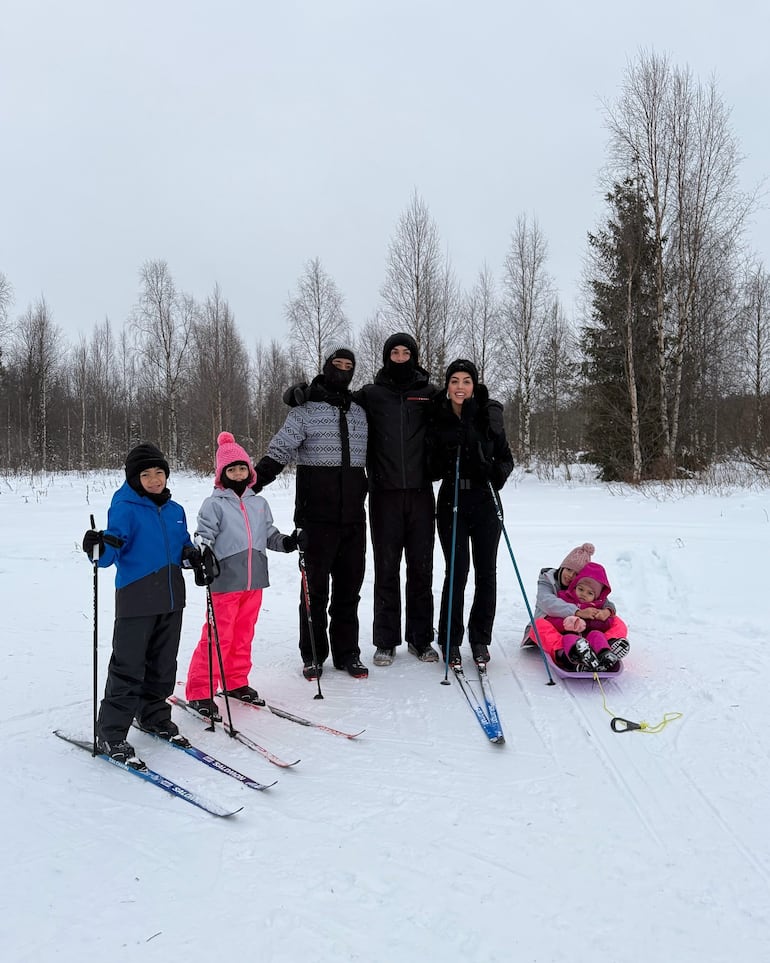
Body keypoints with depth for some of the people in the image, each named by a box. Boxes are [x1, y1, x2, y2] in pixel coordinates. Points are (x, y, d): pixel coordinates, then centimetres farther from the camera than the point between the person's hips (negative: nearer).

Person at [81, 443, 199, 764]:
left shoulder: (175, 510, 11)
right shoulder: (125, 508, -8)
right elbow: (111, 552, -15)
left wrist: (191, 554, 0)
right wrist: (100, 549, -37)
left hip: (171, 599, 6)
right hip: (136, 601, -6)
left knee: (163, 665, 17)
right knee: (128, 668, -3)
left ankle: (154, 716, 34)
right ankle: (110, 735, 9)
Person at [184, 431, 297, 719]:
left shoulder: (259, 503, 12)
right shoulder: (214, 504, -4)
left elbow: (269, 534, 18)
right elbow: (203, 535, -9)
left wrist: (286, 542, 1)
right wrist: (203, 555, -28)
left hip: (254, 580, 6)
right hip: (225, 581, -5)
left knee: (244, 634, 15)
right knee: (218, 636, -3)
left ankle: (236, 682, 30)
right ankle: (199, 692, 7)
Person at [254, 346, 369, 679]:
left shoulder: (359, 412, 13)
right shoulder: (305, 411, -1)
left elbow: (370, 458, 21)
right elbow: (278, 453, -7)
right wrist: (248, 486, -18)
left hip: (353, 517, 4)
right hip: (317, 517, -4)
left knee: (349, 587, 9)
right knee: (315, 587, 4)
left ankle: (347, 652, 20)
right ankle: (313, 655, 17)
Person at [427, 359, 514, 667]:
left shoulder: (489, 415, 0)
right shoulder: (437, 418, 0)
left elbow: (506, 458, 5)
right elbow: (430, 468, 2)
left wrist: (498, 472, -16)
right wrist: (444, 463, -18)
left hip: (484, 501, 1)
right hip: (451, 502, -1)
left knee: (486, 571, 6)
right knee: (457, 571, -4)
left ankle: (480, 639, 21)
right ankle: (450, 641, 12)